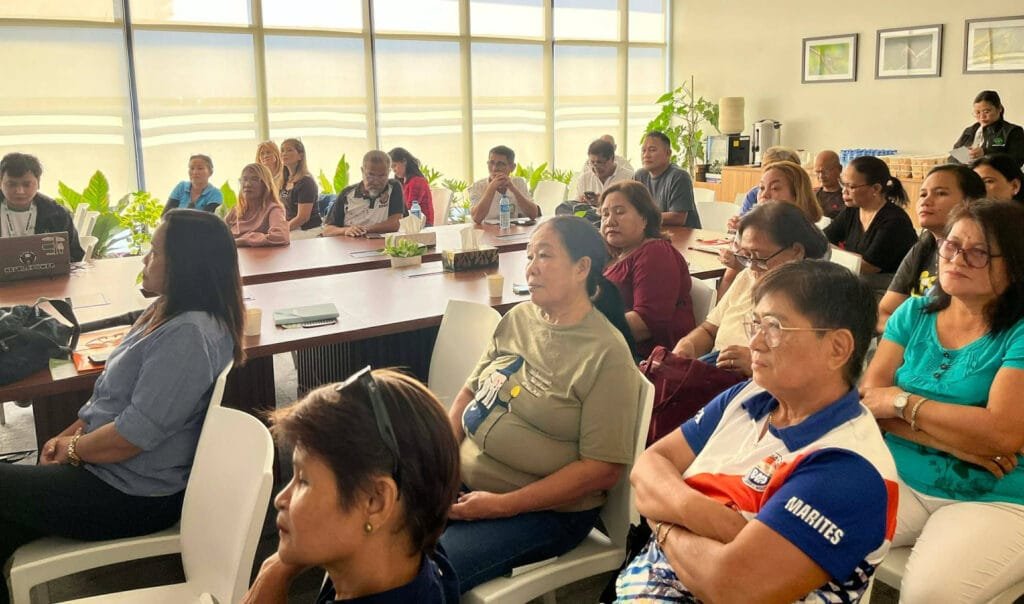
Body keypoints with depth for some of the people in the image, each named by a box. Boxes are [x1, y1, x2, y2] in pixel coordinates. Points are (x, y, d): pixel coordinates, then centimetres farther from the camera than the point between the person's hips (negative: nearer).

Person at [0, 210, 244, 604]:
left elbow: (135, 434, -26)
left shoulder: (189, 335, -27)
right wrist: (70, 433, 4)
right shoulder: (170, 313, 7)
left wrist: (74, 449, -8)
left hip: (132, 495, -9)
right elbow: (115, 393, 17)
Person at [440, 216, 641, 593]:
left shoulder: (606, 354, -15)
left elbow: (603, 470, -17)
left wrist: (502, 505, -18)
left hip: (543, 509, -6)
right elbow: (470, 392, 14)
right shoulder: (517, 318, 5)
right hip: (462, 479, 6)